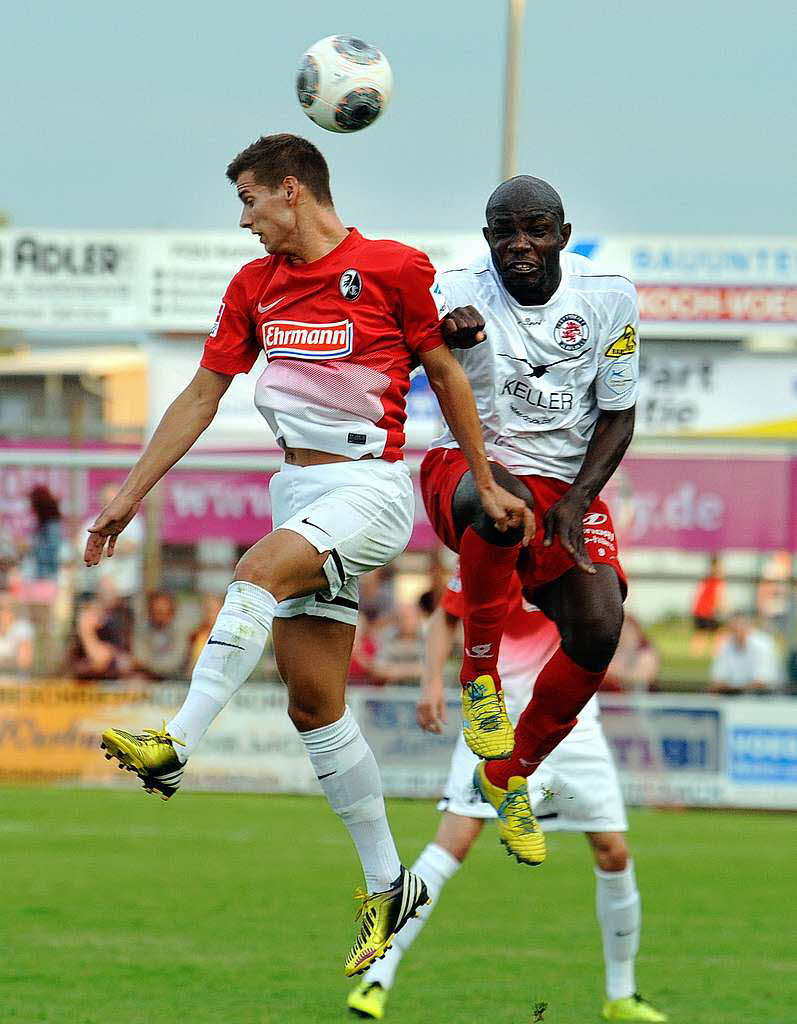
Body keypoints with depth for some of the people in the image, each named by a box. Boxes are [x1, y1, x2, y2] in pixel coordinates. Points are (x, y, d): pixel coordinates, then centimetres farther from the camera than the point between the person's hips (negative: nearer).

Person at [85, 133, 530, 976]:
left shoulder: (393, 268, -7)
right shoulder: (255, 285, 10)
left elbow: (446, 374, 2)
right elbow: (201, 396, 14)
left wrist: (485, 486, 5)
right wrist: (131, 493, 12)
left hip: (372, 487, -6)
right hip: (299, 489, 6)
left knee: (259, 569, -33)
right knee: (312, 700, 2)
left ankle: (176, 746, -38)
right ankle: (388, 886, 9)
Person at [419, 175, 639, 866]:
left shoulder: (608, 299, -2)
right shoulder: (461, 294, -10)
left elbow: (617, 418, 4)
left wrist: (575, 502, -9)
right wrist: (450, 335, -54)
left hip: (568, 486, 3)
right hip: (468, 468, -3)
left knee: (599, 629, -19)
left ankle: (511, 774, 6)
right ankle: (480, 674, -17)